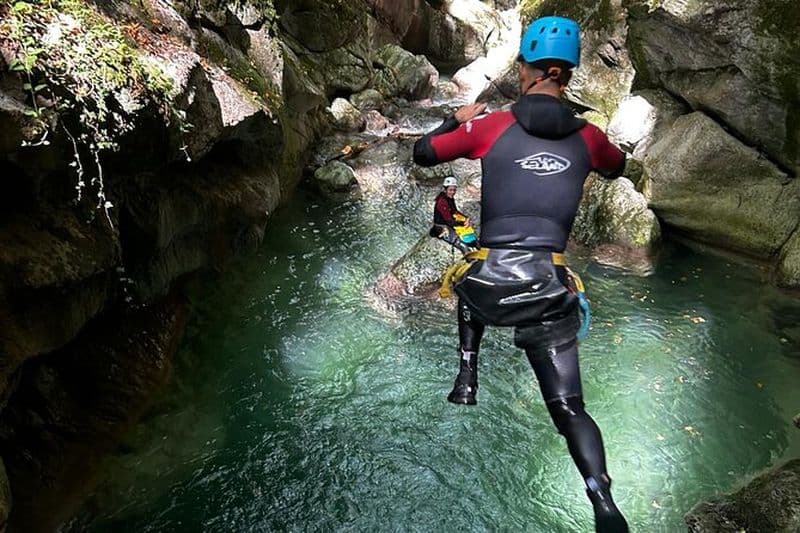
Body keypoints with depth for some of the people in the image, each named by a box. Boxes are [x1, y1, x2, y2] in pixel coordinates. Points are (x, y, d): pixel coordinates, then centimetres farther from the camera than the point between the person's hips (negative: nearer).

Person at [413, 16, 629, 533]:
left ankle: (467, 381, 27)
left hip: (495, 280, -1)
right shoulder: (588, 137, 9)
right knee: (570, 409, 9)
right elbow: (618, 167, 33)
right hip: (550, 287, 1)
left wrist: (460, 120, 30)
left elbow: (423, 152, 13)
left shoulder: (492, 125, 1)